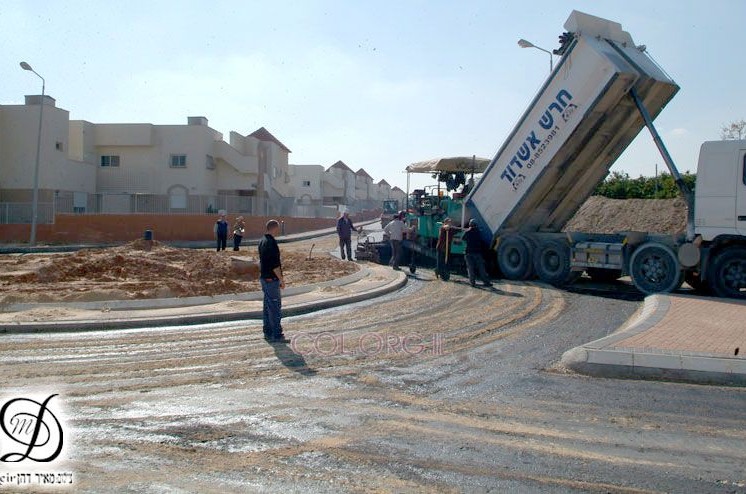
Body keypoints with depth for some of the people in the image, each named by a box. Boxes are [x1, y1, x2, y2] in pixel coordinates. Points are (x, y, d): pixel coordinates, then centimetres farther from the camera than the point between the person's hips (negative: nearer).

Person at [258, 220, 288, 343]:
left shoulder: (262, 241, 12)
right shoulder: (271, 243, -20)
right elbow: (275, 264, -22)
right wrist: (281, 279, -14)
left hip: (264, 277, 10)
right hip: (271, 279, -10)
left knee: (268, 307, 14)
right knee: (275, 307, -6)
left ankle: (268, 333, 20)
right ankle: (277, 335, -3)